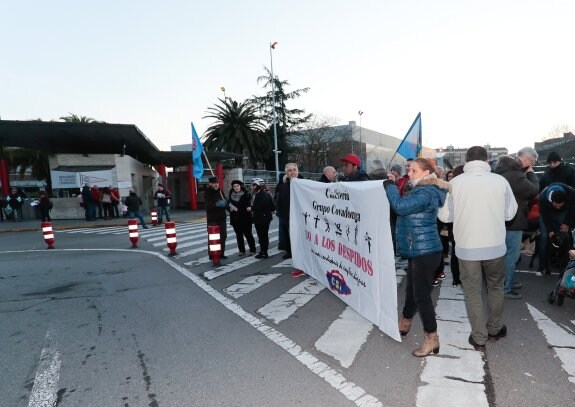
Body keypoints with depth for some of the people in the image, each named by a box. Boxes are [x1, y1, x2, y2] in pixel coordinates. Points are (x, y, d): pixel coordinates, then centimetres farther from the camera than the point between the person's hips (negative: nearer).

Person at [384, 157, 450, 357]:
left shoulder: (427, 193, -19)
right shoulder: (421, 190, 14)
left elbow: (400, 206, -29)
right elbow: (405, 205, 15)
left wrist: (390, 185, -15)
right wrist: (393, 186, 4)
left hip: (425, 252, -10)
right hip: (417, 250, 10)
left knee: (421, 295, -3)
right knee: (411, 290, 22)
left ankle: (432, 339, 10)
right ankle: (404, 324, 39)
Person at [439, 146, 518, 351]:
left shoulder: (456, 182, -9)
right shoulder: (500, 181, -8)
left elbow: (444, 216, -5)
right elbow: (510, 213, 1)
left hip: (467, 247, -1)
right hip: (495, 246, 2)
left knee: (472, 292, 10)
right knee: (495, 287, 22)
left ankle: (479, 338, 18)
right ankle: (495, 329, 37)